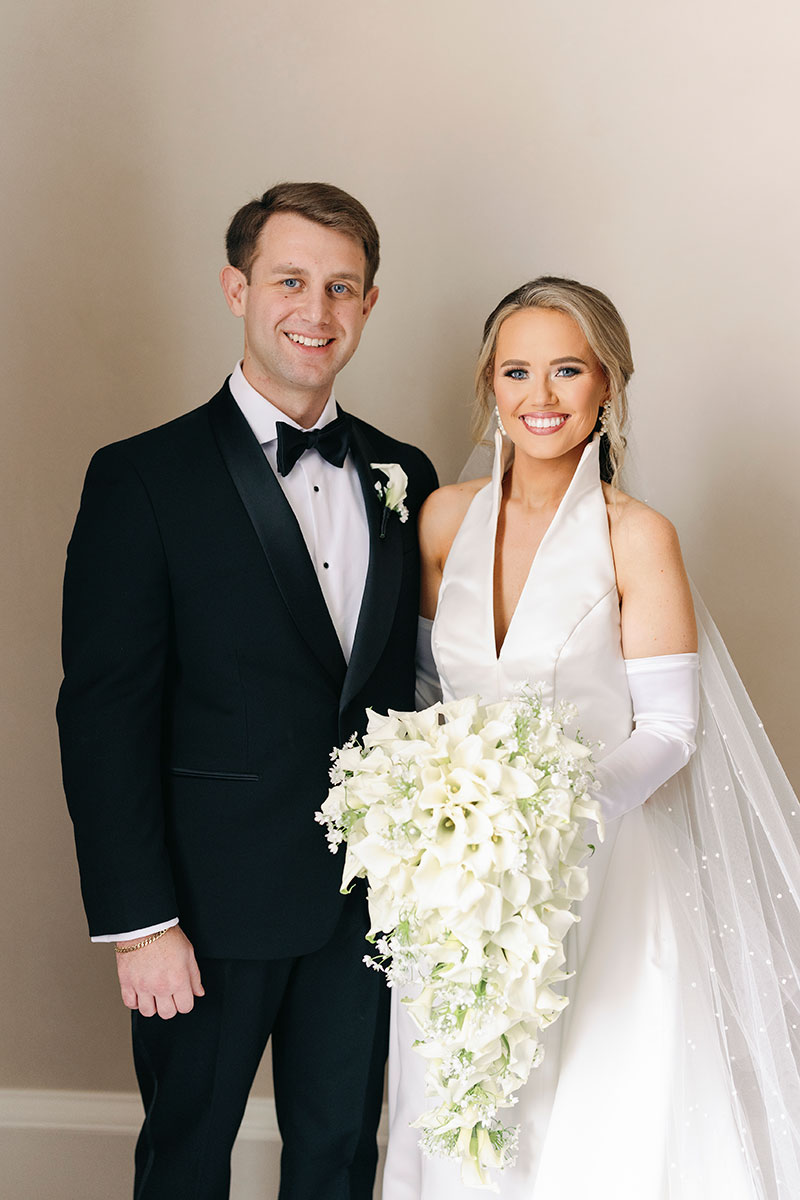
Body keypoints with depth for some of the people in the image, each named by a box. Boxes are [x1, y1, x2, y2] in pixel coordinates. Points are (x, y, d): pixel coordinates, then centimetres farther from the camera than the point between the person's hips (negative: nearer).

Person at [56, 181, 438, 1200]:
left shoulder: (403, 476, 5)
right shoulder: (143, 478, -10)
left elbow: (415, 680, 8)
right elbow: (104, 717, -12)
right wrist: (138, 921, -15)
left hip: (370, 893, 4)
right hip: (215, 897, -4)